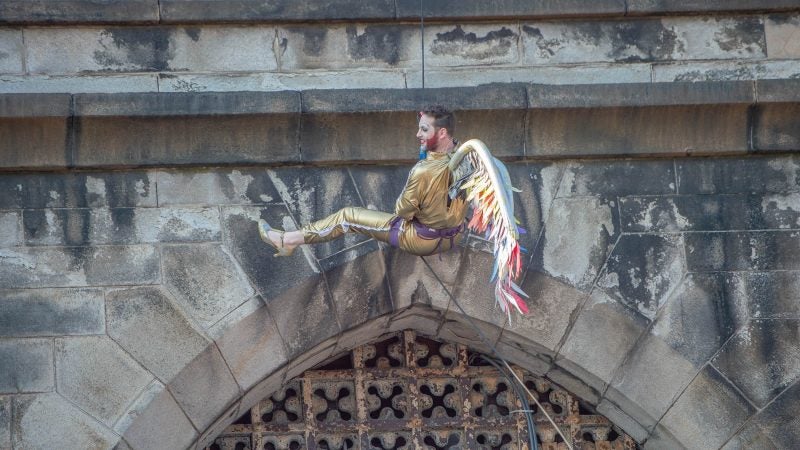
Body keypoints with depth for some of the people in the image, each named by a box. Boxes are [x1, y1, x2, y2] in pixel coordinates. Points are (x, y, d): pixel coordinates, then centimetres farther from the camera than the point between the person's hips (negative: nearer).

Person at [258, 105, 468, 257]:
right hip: (454, 235, 7)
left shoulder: (423, 172, -32)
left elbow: (402, 211, -15)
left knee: (347, 216, 6)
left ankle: (288, 241, 18)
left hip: (424, 240, -7)